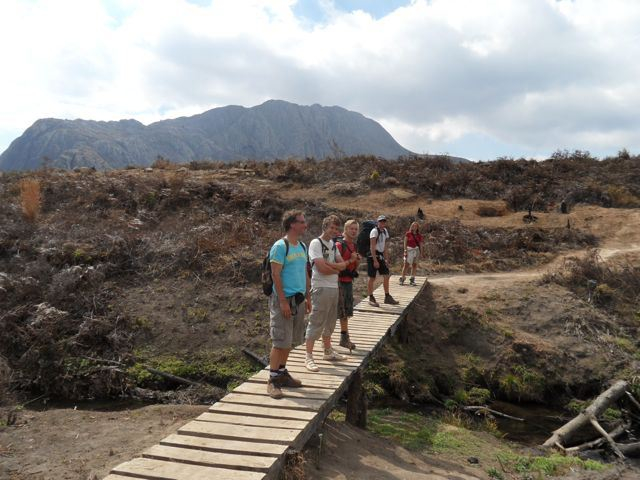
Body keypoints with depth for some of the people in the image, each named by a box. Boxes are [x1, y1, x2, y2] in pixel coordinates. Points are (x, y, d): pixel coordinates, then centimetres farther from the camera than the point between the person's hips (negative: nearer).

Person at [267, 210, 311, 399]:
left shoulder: (302, 246, 11)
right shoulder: (280, 246, -13)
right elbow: (275, 275, -15)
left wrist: (307, 297, 16)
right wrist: (283, 301, -18)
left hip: (298, 299, 8)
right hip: (284, 299, -8)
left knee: (290, 341, 14)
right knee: (280, 341, -5)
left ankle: (282, 372, 27)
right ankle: (273, 380, 4)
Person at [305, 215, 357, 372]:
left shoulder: (333, 245, 14)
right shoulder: (316, 243, -11)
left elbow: (342, 264, 6)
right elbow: (322, 268, -20)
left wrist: (328, 265, -12)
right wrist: (337, 268, -3)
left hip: (334, 288, 9)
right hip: (321, 288, -8)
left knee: (330, 322, 18)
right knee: (316, 323, -6)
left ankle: (328, 352, 31)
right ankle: (309, 357, 0)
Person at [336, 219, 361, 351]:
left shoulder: (354, 246, 12)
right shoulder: (339, 245, -13)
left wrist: (358, 260, -1)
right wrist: (349, 260, -19)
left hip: (349, 281, 8)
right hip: (339, 282, -8)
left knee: (346, 312, 15)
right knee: (340, 312, -5)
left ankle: (344, 338, 26)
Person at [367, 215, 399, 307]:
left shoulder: (385, 231, 12)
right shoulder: (374, 231, -13)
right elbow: (372, 247, -18)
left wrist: (385, 258, 14)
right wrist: (375, 261, -21)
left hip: (381, 256, 8)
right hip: (373, 256, -8)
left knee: (386, 276, 6)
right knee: (372, 278, -3)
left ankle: (387, 297, 15)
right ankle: (371, 299, 7)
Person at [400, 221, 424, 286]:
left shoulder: (419, 236, 8)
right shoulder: (408, 234, -1)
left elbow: (420, 245, 11)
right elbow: (405, 243, -3)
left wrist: (421, 252, 6)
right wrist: (405, 251, -10)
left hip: (416, 250, 4)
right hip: (409, 250, -4)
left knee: (414, 265, 5)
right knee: (406, 265, -8)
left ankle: (412, 280, 13)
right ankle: (402, 279, -3)